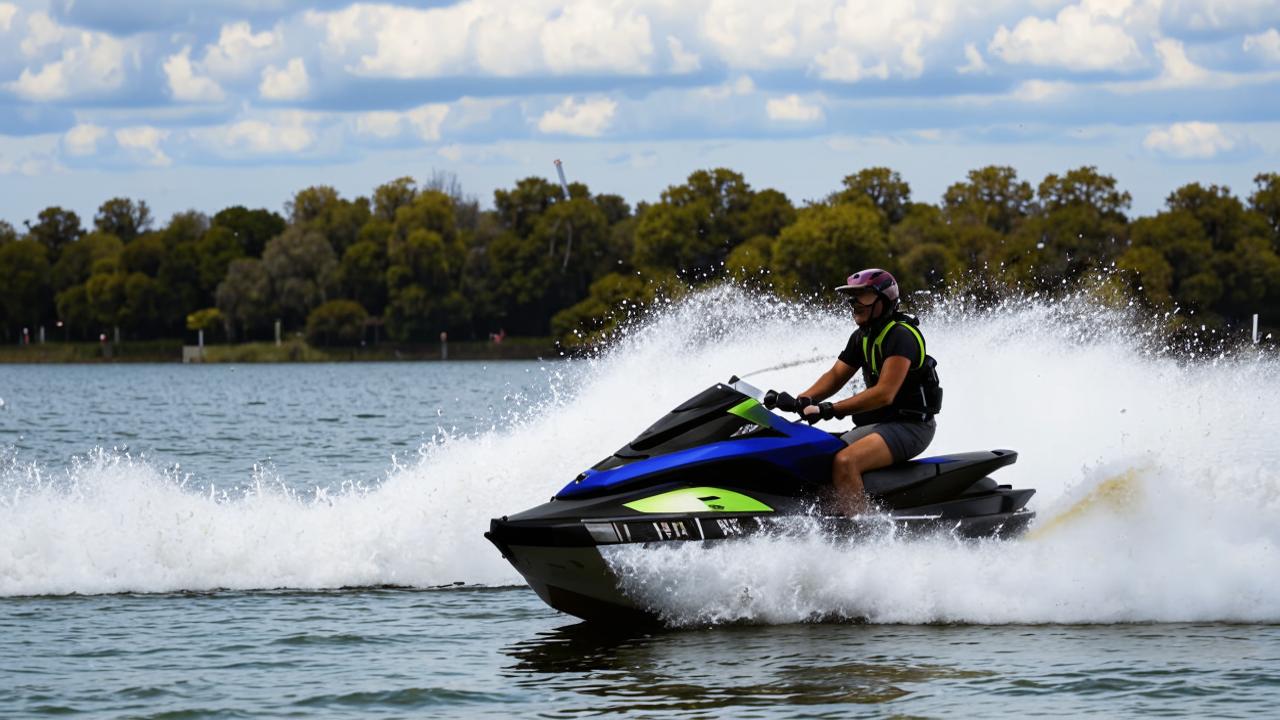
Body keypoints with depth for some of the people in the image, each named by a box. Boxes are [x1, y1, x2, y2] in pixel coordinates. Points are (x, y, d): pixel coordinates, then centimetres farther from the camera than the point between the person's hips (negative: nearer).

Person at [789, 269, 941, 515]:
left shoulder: (902, 335, -16)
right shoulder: (862, 337, 13)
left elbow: (884, 393, -25)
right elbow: (836, 375, 12)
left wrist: (830, 409, -28)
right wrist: (803, 400, -9)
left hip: (910, 426, -10)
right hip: (876, 422, 10)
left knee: (844, 462, -32)